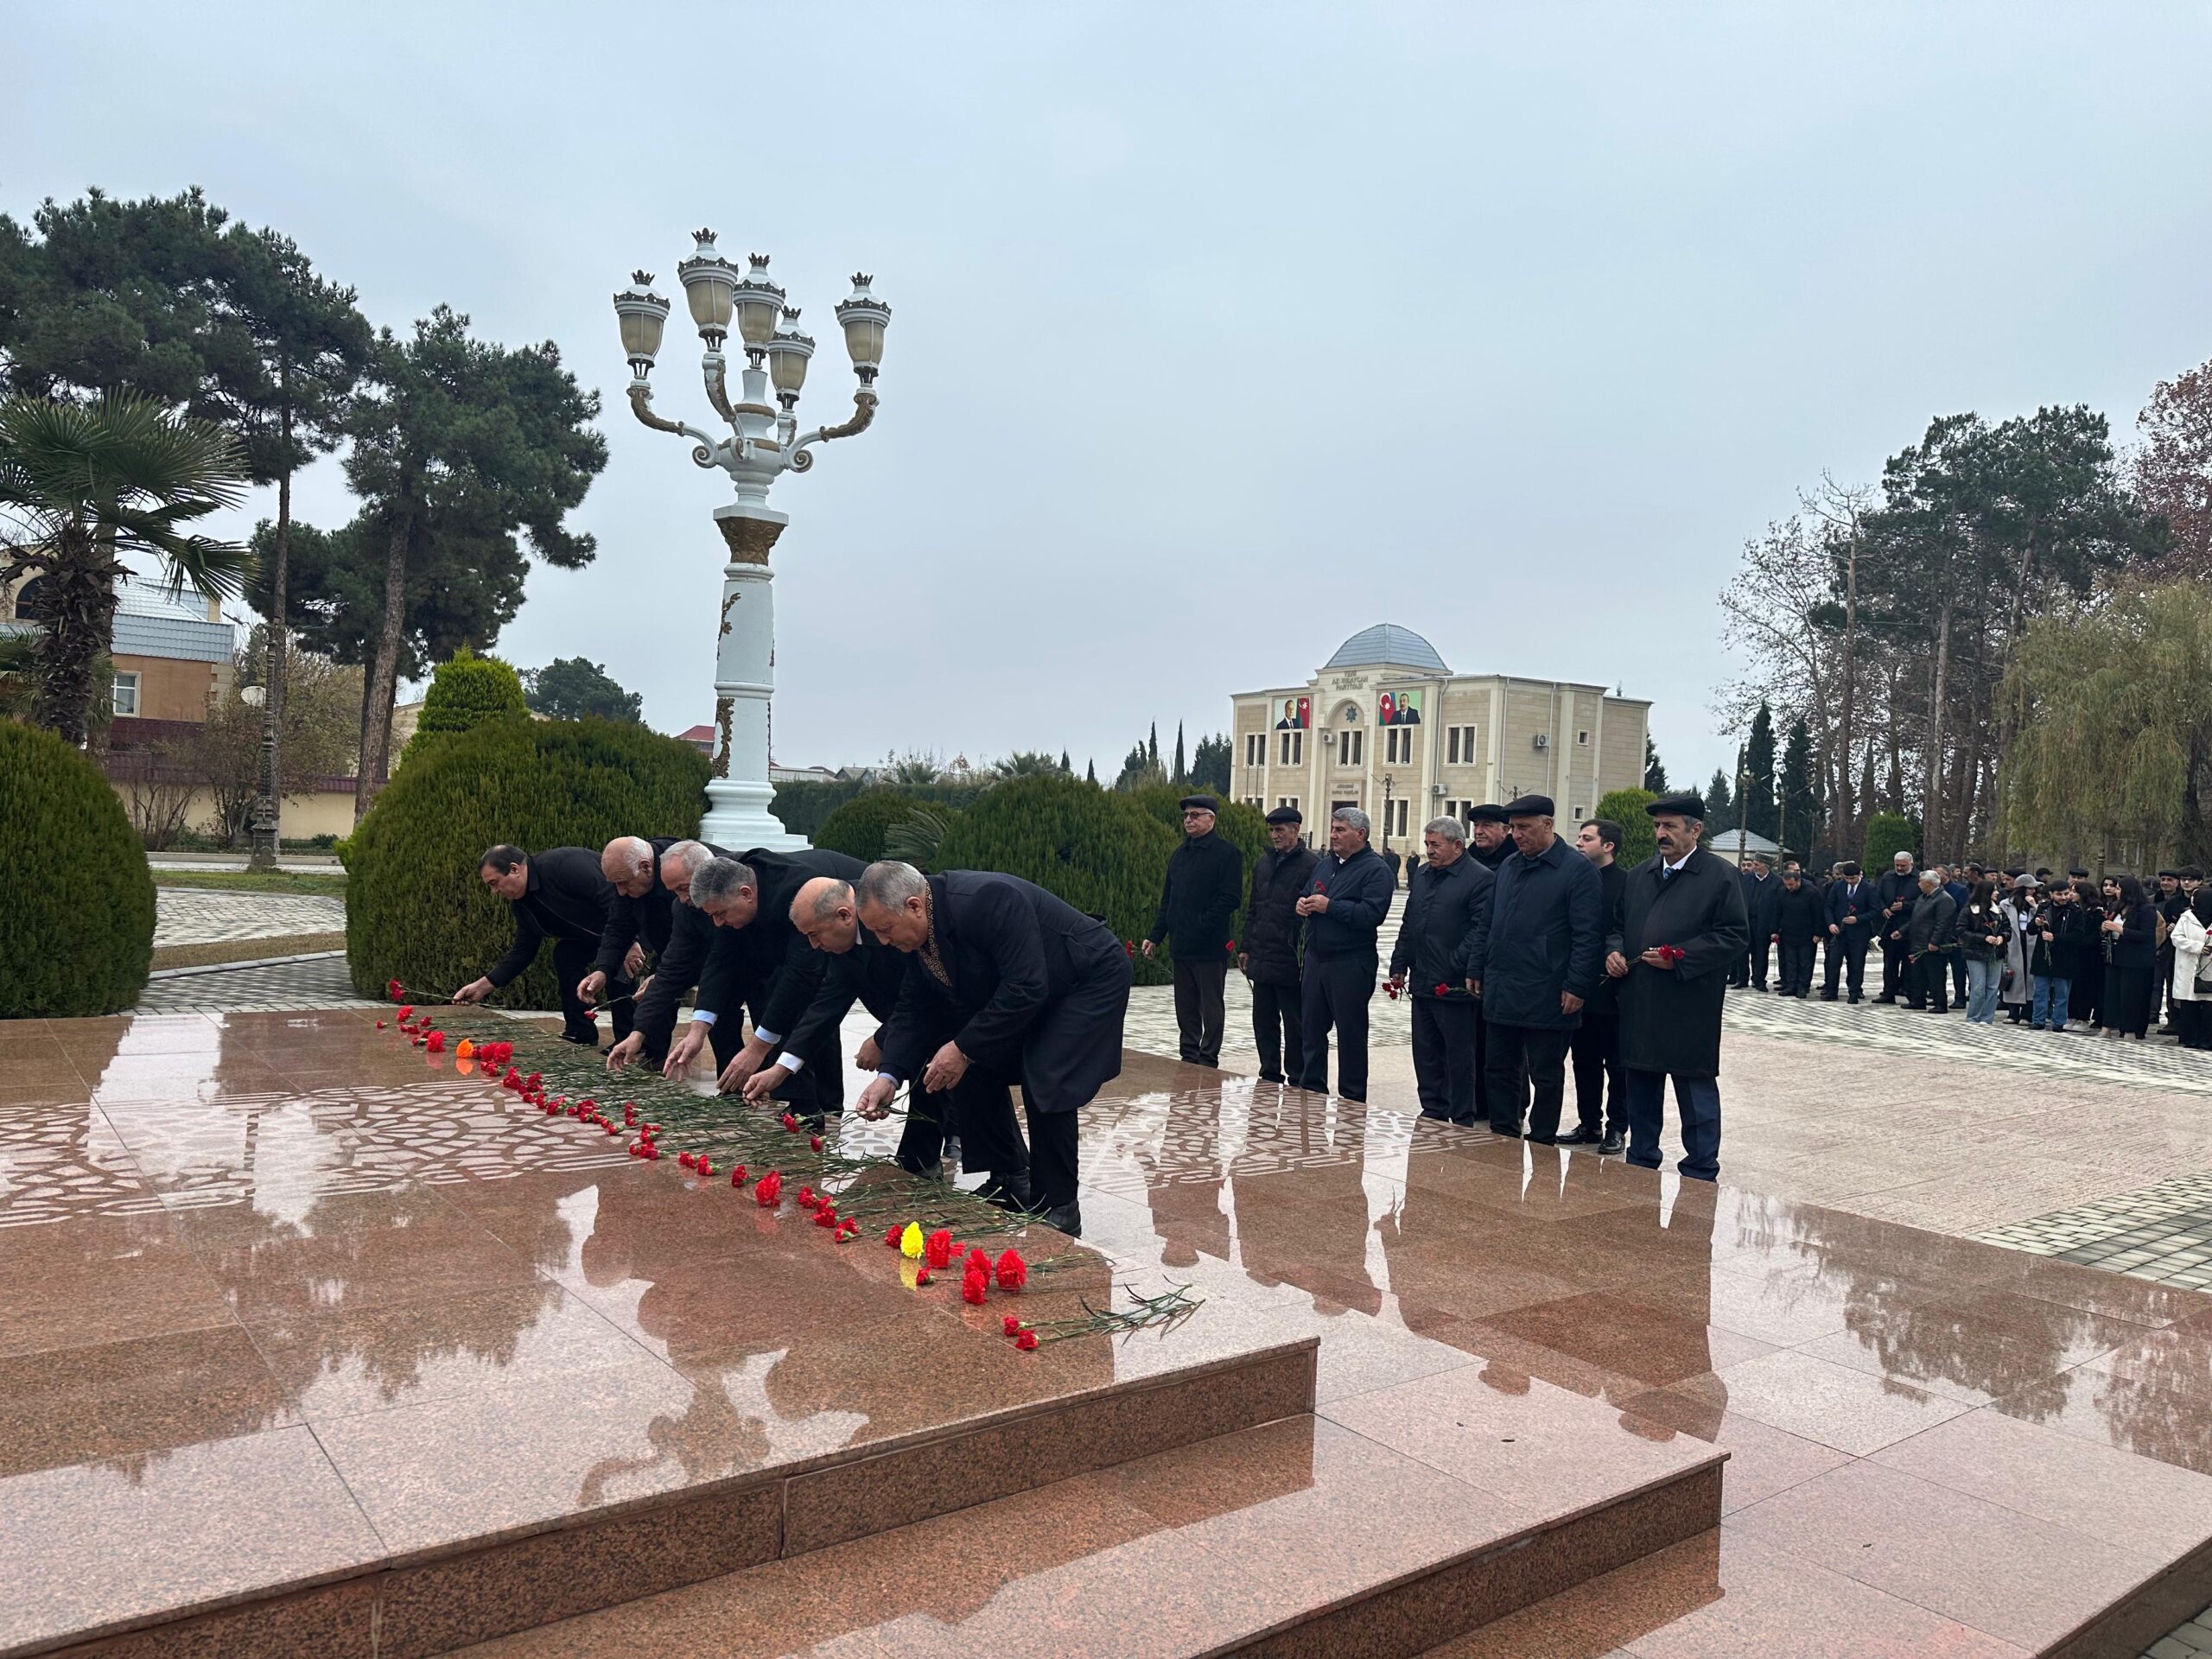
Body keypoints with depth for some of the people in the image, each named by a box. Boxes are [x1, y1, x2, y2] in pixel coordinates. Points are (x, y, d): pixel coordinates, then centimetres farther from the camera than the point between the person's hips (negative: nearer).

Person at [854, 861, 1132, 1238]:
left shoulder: (987, 900, -35)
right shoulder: (920, 929, -8)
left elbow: (1026, 988, -35)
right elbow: (914, 1008, -3)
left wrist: (965, 1049, -29)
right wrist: (890, 1075, -16)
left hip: (1090, 978, -9)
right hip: (1022, 995, 9)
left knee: (1045, 1085, -17)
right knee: (979, 1071, 4)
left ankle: (1058, 1212, -1)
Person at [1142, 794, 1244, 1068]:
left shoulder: (1227, 854, -7)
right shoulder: (1179, 855, 15)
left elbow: (1230, 899, -15)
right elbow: (1167, 899, 17)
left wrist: (1202, 926, -20)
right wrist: (1155, 936, 10)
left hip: (1210, 946, -7)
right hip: (1181, 944, 7)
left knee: (1211, 1007, 2)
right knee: (1185, 1008, 12)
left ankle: (1208, 1061, 9)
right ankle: (1188, 1059, 20)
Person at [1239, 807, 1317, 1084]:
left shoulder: (1310, 864, -9)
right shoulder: (1262, 863, 13)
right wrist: (1246, 947, 15)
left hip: (1290, 961, -7)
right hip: (1261, 958, 7)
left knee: (1294, 1025, 3)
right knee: (1263, 1022, 12)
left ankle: (1298, 1080, 14)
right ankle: (1270, 1075, 23)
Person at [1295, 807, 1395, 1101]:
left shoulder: (1375, 869, -9)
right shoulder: (1324, 863, 14)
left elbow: (1372, 914, -22)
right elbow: (1305, 896, 25)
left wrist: (1328, 906, -19)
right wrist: (1302, 903, 0)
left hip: (1351, 964, -7)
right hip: (1316, 959, 7)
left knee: (1351, 1035, 2)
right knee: (1311, 1029, 13)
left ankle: (1352, 1100, 12)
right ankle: (1311, 1090, 26)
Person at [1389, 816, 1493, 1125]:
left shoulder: (1480, 879, -9)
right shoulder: (1422, 874, 15)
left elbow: (1481, 930, -15)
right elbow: (1408, 925, 20)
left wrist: (1454, 966, -19)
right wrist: (1399, 966, 14)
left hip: (1455, 986, -7)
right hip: (1422, 982, 8)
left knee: (1458, 1056, 2)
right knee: (1425, 1053, 13)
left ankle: (1462, 1120, 11)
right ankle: (1433, 1111, 24)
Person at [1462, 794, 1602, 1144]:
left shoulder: (1578, 870, -7)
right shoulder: (1508, 867, 13)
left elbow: (1588, 935, -12)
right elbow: (1487, 924, 19)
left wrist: (1577, 987, -15)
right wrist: (1476, 969, 15)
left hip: (1547, 998, -6)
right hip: (1500, 993, 7)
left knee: (1546, 1076, 5)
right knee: (1499, 1069, 11)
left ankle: (1541, 1145, 16)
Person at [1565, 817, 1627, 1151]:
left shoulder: (1626, 882, -9)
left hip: (1611, 989, -6)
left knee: (1617, 1064, 6)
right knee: (1584, 1061, 13)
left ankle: (1616, 1128, 16)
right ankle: (1589, 1124, 24)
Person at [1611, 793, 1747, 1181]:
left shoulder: (1720, 876, -5)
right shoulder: (1639, 874, 14)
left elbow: (1733, 936, -10)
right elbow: (1620, 923, 21)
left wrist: (1680, 959, -17)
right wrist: (1615, 951, 1)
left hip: (1689, 1011, -6)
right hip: (1638, 1006, 6)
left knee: (1696, 1091, 3)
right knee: (1641, 1090, 15)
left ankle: (1701, 1175, 13)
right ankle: (1640, 1166, 26)